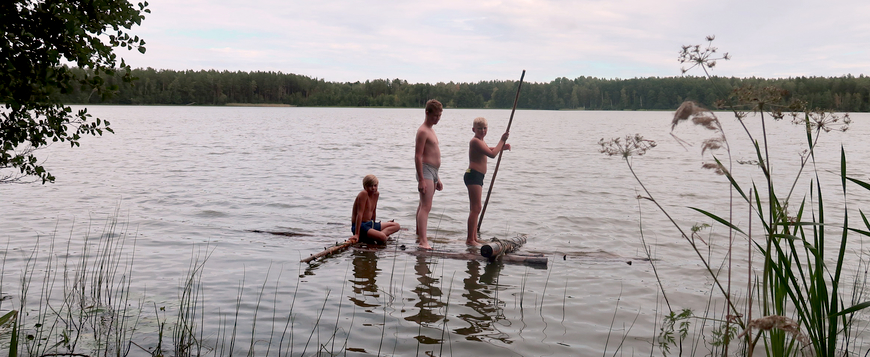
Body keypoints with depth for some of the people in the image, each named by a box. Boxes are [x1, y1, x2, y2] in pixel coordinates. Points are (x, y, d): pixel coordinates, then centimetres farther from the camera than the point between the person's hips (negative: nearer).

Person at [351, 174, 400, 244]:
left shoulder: (376, 194, 7)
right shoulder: (364, 194, -18)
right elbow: (359, 214, -23)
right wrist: (356, 234, -26)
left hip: (370, 224, 10)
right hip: (360, 226, -10)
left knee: (396, 225, 10)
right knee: (383, 238, -30)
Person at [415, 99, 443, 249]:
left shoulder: (430, 130, 20)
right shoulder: (423, 131, -12)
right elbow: (418, 156, -18)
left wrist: (437, 179, 25)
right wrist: (421, 179, -24)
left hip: (433, 172, 10)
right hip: (425, 171, -10)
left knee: (423, 206, 16)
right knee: (426, 206, -16)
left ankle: (419, 236, 25)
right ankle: (423, 241, -22)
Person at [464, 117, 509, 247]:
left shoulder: (481, 141, 18)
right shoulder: (475, 141, -15)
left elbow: (490, 150, 38)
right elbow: (492, 154, -23)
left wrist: (503, 147, 19)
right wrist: (502, 140, -12)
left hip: (477, 177, 11)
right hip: (473, 176, -11)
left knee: (475, 209, 15)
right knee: (476, 208, -11)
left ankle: (474, 238, 22)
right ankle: (470, 239, -10)